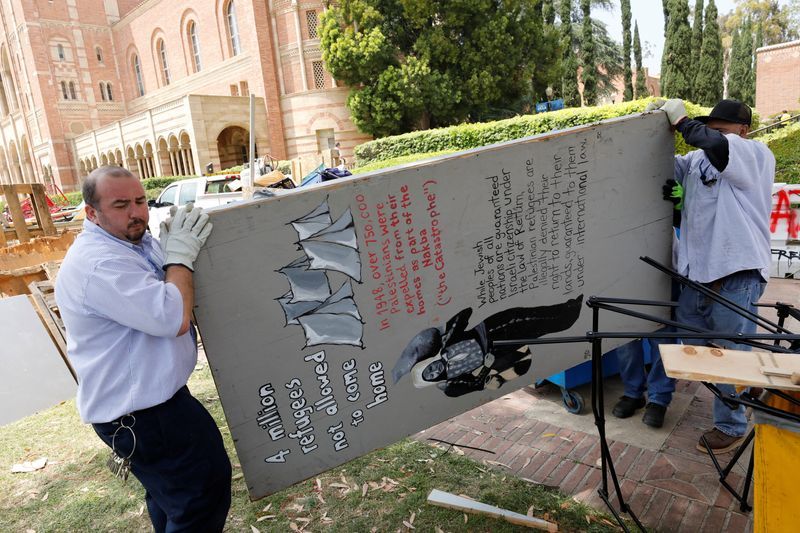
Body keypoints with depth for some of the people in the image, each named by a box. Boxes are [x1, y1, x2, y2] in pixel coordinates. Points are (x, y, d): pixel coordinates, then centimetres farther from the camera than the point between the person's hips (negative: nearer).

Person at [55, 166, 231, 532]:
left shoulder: (134, 241, 7)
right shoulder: (99, 264, -26)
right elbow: (173, 317, -33)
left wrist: (179, 248, 3)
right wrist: (180, 254, -20)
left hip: (148, 397, 11)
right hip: (139, 414, -11)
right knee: (205, 489, 1)